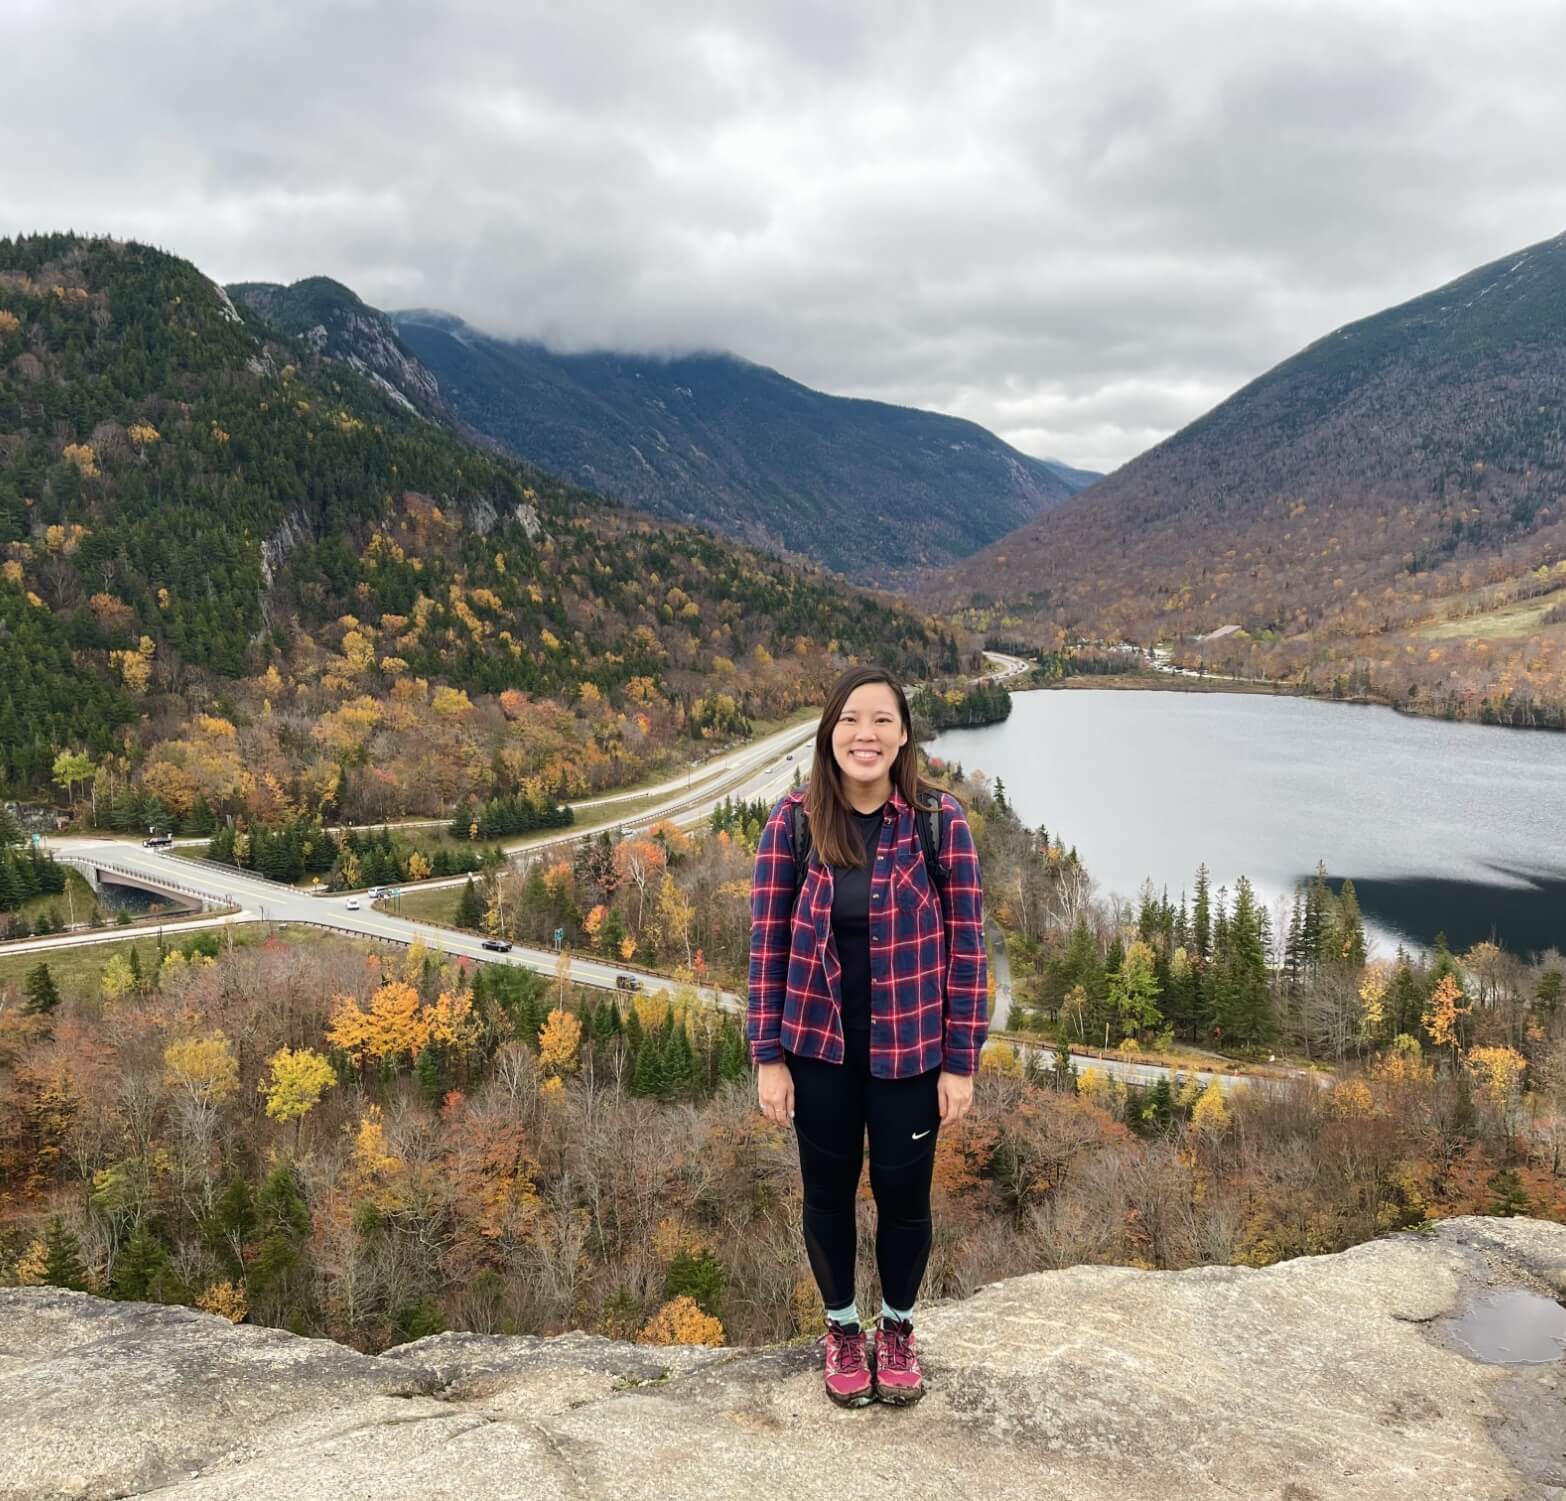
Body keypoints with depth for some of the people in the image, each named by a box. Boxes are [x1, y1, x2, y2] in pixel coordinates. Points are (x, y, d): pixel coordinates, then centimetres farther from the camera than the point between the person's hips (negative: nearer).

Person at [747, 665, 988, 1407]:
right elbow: (767, 942, -4)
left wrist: (961, 1062, -6)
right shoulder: (793, 819, -9)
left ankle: (897, 1329, 41)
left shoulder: (940, 819, -11)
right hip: (817, 1046, 1)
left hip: (910, 1049, 0)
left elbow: (965, 944, -7)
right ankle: (842, 1330, 41)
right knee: (829, 1190, 16)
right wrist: (767, 1056, -5)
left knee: (903, 1193, 14)